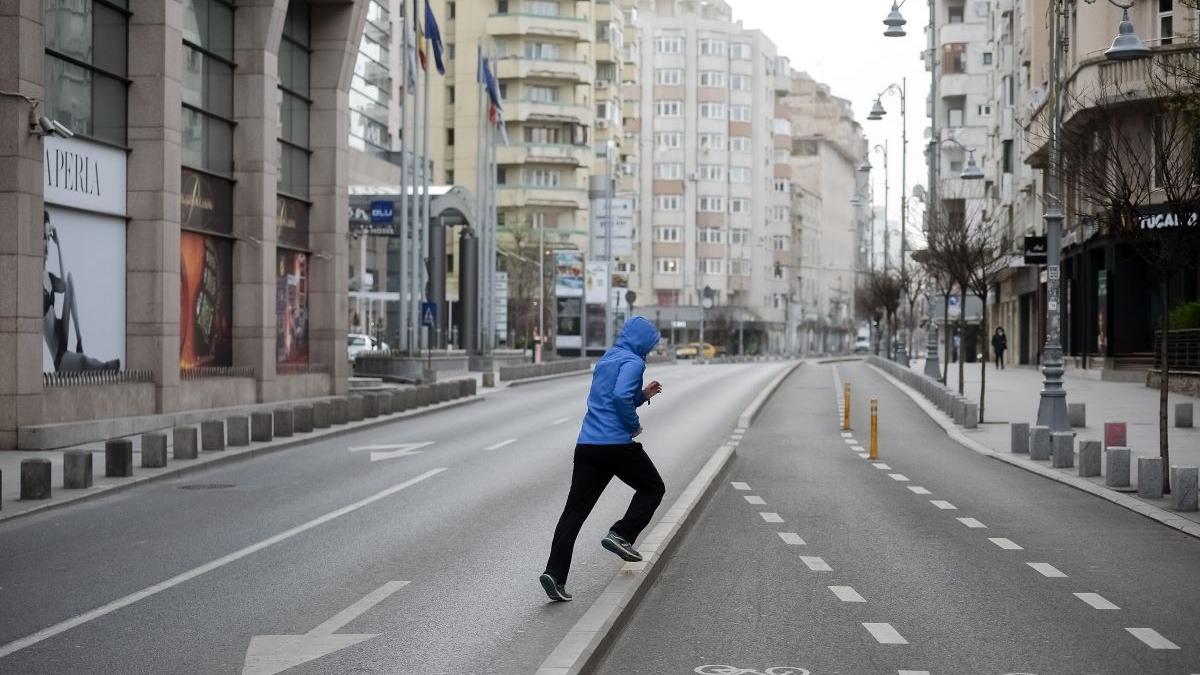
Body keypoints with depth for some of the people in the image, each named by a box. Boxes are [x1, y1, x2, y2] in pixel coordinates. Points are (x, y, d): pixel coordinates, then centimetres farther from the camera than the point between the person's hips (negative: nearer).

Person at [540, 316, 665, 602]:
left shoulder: (605, 360, 23)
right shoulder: (633, 361, -5)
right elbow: (621, 396, -22)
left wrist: (643, 395, 23)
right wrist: (635, 425, -8)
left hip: (586, 446, 7)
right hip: (617, 445, -7)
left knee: (575, 510, 3)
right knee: (652, 488, 16)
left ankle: (555, 573, -6)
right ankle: (621, 534, 0)